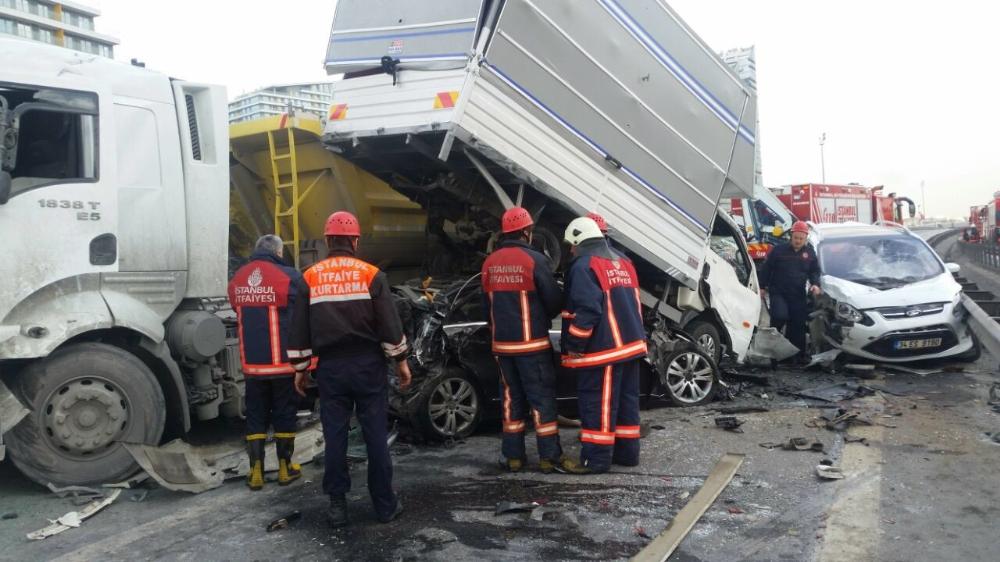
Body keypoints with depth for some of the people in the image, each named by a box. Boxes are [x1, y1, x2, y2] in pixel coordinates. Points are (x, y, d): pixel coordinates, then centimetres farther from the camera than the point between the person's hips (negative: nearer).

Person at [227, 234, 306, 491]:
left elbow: (238, 313, 13)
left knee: (255, 415, 12)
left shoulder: (237, 280, 3)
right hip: (283, 361, -3)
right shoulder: (289, 276, -12)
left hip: (252, 362, 3)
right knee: (284, 414, 9)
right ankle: (285, 468, 18)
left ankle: (256, 472, 13)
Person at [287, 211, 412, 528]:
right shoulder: (371, 274, -3)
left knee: (335, 435, 8)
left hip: (330, 367, 1)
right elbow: (390, 324, -4)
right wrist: (401, 362, 4)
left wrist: (300, 368, 13)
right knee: (376, 434, 4)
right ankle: (385, 505, 12)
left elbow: (299, 329, 5)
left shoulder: (310, 278, 3)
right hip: (368, 365, -1)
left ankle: (337, 505, 12)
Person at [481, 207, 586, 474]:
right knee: (542, 397, 2)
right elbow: (555, 300, -10)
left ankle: (513, 456, 16)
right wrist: (544, 317, 11)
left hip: (502, 344, 5)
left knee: (511, 398, 12)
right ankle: (550, 456, 6)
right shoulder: (534, 259, -12)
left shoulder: (490, 263, 4)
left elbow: (486, 305, 11)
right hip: (532, 343, -5)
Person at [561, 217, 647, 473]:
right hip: (631, 345, 9)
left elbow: (585, 311, -21)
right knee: (626, 400, 14)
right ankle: (627, 452, 22)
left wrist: (574, 346, -15)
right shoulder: (623, 263, 17)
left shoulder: (584, 266, -12)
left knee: (597, 404, -2)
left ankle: (596, 458, 2)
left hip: (602, 349, -9)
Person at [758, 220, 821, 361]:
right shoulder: (779, 250, -2)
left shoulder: (810, 252, 7)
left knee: (798, 324, 4)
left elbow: (815, 271, 14)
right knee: (780, 316, -24)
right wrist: (762, 287, 1)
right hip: (778, 292, -3)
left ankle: (799, 353, 14)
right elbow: (766, 269, 3)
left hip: (798, 295, 3)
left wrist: (815, 284, -6)